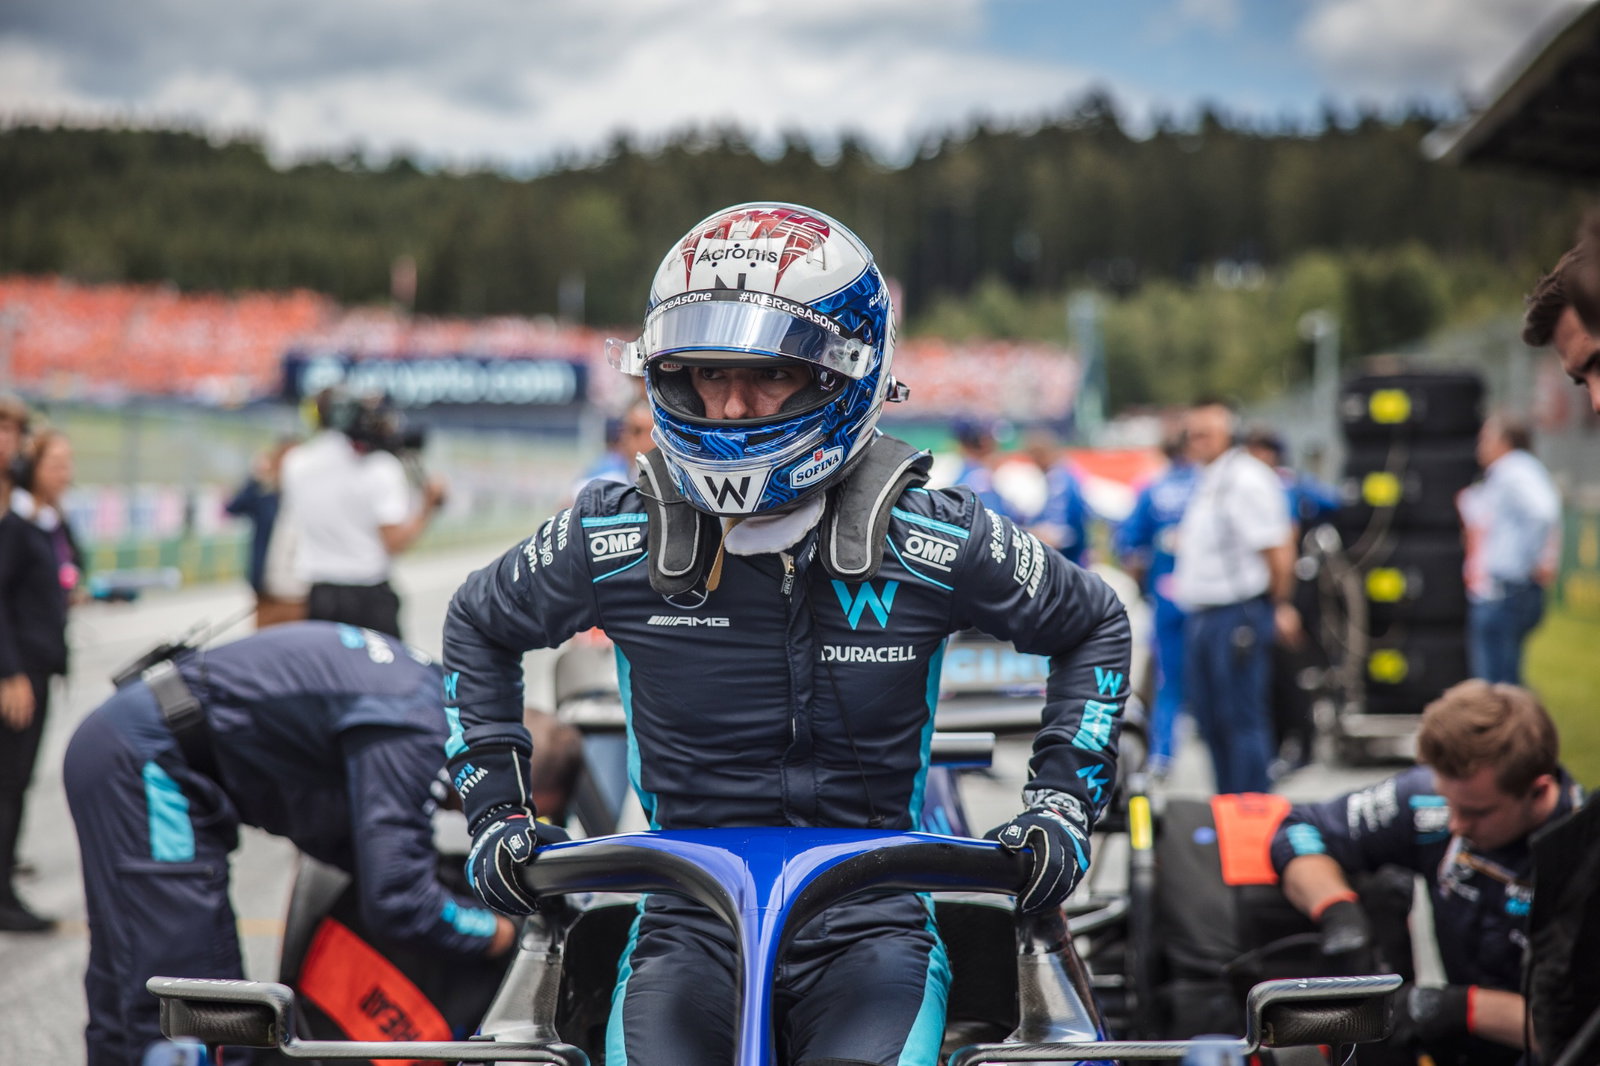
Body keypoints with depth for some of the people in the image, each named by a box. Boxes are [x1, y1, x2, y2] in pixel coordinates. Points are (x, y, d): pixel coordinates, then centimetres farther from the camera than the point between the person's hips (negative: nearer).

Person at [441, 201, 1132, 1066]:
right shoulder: (613, 539, -2)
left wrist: (1062, 799, 3)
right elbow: (479, 624, 18)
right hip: (688, 933, 1)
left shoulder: (935, 542, -5)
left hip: (870, 930, -1)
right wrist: (494, 805, 10)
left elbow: (1092, 623, 13)